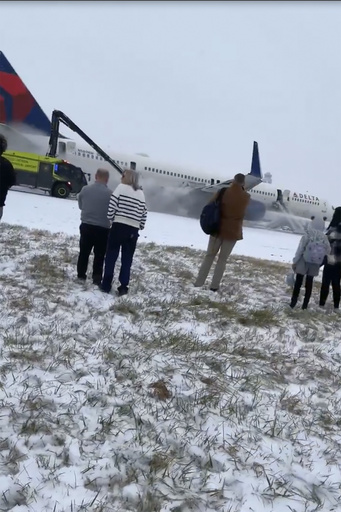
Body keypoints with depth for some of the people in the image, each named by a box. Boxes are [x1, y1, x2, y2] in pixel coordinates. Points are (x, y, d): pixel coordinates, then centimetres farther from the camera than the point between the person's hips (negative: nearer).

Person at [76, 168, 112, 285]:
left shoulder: (85, 189, -3)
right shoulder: (110, 193, -14)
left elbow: (80, 206, 11)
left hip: (86, 226, 3)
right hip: (103, 229, -3)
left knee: (84, 252, 16)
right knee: (99, 255, 7)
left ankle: (81, 275, 22)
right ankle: (96, 279, 9)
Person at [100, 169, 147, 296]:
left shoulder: (121, 187, 0)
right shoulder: (141, 193, 13)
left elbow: (112, 205, -7)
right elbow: (144, 212, 8)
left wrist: (110, 218, 6)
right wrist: (141, 226, 16)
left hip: (119, 226, -3)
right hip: (133, 229, 4)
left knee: (111, 256, 5)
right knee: (127, 258, 9)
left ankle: (106, 285, 8)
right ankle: (123, 287, 8)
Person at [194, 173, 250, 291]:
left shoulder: (223, 192, -7)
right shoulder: (245, 197, -6)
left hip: (218, 228, 1)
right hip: (233, 231, -1)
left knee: (209, 256, 11)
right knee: (222, 259, 8)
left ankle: (199, 282, 11)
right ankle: (214, 285, 8)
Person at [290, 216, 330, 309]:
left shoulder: (307, 234, -13)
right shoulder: (324, 237, -4)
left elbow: (300, 249, -12)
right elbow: (328, 250, 3)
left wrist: (295, 261, -6)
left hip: (304, 261, -3)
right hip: (315, 264, 3)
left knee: (298, 282, 9)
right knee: (309, 283, 12)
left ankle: (293, 302, 12)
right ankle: (305, 304, 16)